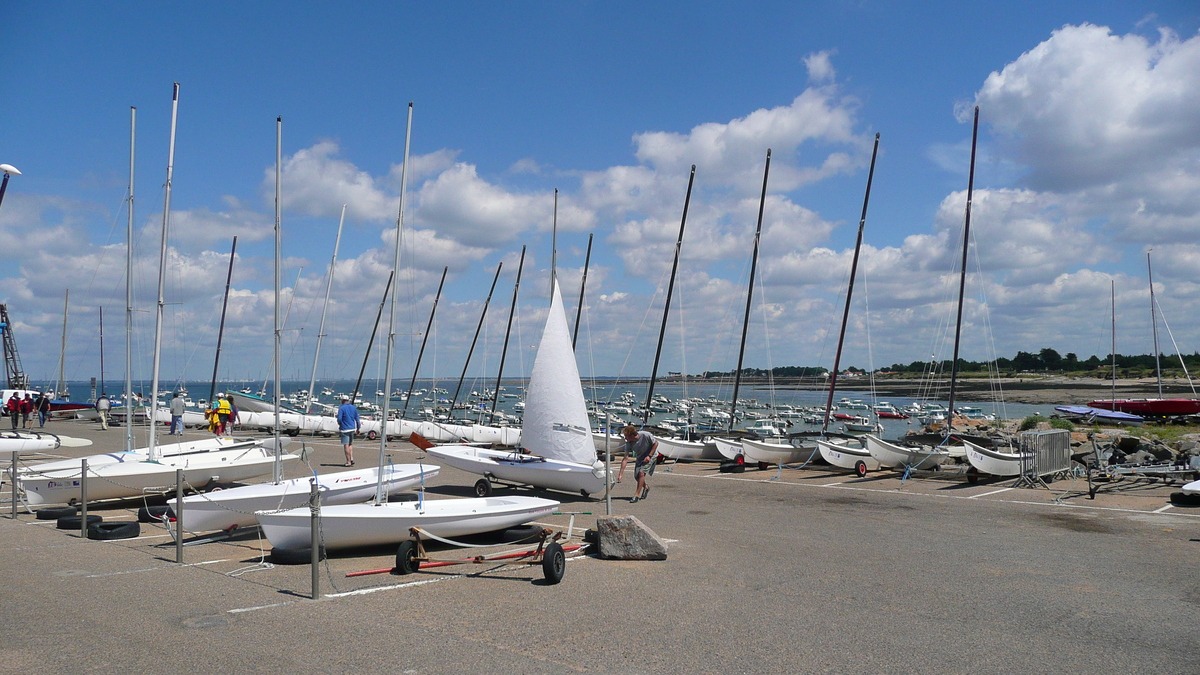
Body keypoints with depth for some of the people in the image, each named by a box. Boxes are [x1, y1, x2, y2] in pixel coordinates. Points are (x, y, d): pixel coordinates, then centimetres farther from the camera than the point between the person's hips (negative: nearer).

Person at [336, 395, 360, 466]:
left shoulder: (341, 408, -8)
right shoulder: (353, 408, 8)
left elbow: (339, 419, -15)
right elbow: (357, 419, 10)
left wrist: (340, 425, 6)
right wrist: (358, 428, 18)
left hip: (345, 429, -6)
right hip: (352, 428, 6)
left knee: (346, 445, -2)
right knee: (350, 444, 20)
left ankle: (348, 462, -2)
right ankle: (351, 458, 7)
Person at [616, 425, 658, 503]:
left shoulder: (646, 435, -31)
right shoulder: (628, 443, -20)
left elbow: (656, 443, -14)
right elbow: (625, 458, -19)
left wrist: (649, 456, -21)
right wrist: (620, 474, -23)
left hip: (650, 456, -5)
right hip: (640, 458, 5)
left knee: (641, 472, -22)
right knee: (636, 476, -2)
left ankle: (636, 495, -14)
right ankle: (646, 487, 30)